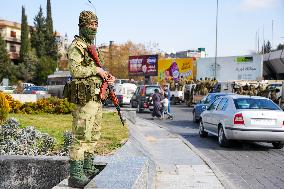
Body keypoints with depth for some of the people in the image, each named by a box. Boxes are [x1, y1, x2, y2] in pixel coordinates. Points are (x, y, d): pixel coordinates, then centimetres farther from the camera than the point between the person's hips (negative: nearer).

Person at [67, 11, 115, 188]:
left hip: (97, 98, 10)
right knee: (81, 137, -10)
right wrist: (96, 70, -14)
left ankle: (89, 169, 24)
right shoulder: (76, 46, -6)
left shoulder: (92, 47, 21)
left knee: (93, 136, 14)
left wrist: (107, 77, 9)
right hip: (85, 98, -10)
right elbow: (75, 70, -19)